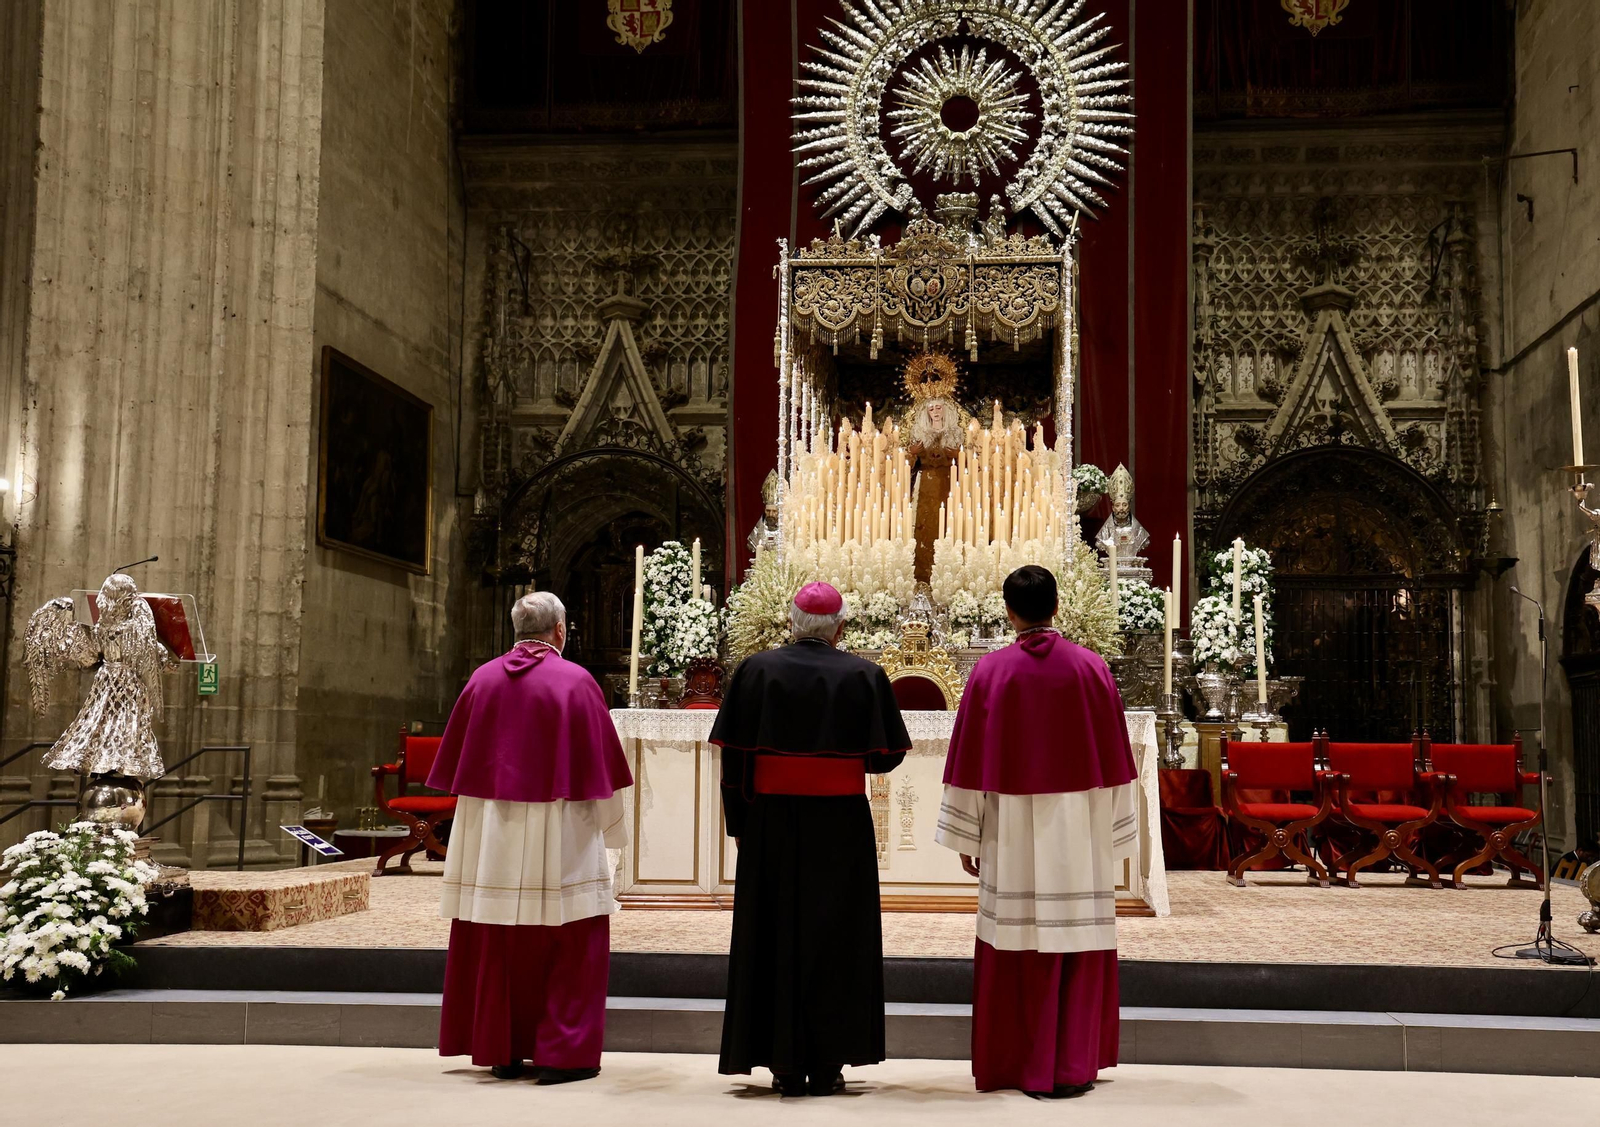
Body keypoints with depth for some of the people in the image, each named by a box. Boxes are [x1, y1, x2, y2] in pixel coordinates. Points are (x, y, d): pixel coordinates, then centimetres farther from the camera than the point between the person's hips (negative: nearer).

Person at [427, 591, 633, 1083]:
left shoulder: (482, 679, 4)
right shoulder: (575, 681, -7)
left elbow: (458, 762, 10)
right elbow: (600, 763, -5)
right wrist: (612, 830, 6)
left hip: (491, 835, 4)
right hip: (558, 838, -4)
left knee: (496, 944, 11)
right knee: (567, 946, 3)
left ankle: (503, 1051, 16)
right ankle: (562, 1053, 1)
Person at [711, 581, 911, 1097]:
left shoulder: (755, 671, -1)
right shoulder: (864, 675, -3)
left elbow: (734, 755, -2)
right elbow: (886, 755, -2)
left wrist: (738, 824, 6)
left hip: (771, 824, 1)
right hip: (841, 825, -1)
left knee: (776, 938, 8)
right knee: (835, 939, 8)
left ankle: (785, 1064, 11)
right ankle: (827, 1064, 9)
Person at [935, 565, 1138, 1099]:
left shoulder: (990, 671, -4)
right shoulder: (1092, 668, -1)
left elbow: (970, 761, -2)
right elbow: (1114, 757, 3)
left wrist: (966, 837, 5)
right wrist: (1112, 835, 11)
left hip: (1012, 832, 0)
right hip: (1078, 831, 1)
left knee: (1015, 948, 6)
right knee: (1078, 946, 8)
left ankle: (1013, 1066, 12)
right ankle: (1071, 1068, 10)